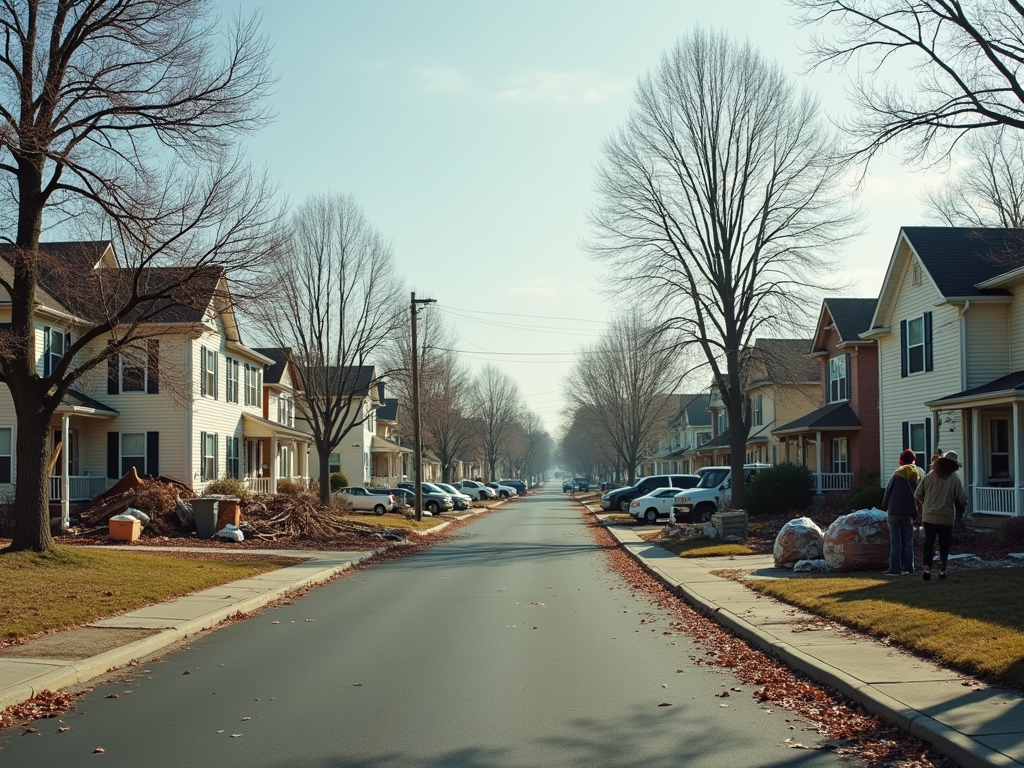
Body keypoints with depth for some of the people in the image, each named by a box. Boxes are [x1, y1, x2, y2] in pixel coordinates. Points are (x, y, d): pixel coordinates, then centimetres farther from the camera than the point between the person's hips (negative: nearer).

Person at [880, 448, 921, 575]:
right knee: (908, 540, 13)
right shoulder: (918, 475, 7)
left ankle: (895, 568, -7)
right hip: (909, 512, 4)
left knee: (895, 541, -3)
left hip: (895, 511, -4)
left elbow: (888, 491, -4)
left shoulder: (897, 474, -6)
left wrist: (885, 506, 8)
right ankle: (908, 567, 11)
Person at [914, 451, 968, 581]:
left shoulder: (929, 477, -3)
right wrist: (956, 502, 13)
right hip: (947, 517, -1)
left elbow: (917, 494, 0)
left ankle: (927, 568, -2)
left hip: (929, 516, 1)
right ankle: (942, 569, 12)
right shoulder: (955, 479, -8)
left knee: (929, 543, 9)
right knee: (944, 545, 10)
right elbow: (963, 499, -10)